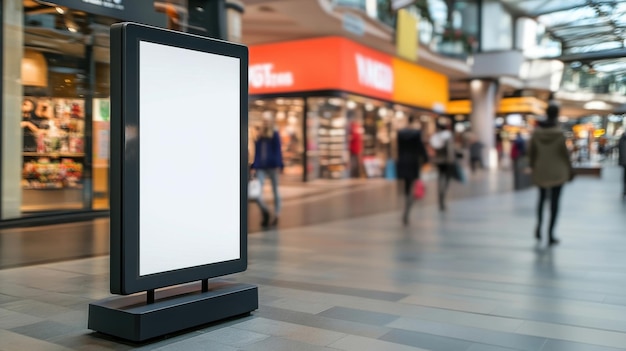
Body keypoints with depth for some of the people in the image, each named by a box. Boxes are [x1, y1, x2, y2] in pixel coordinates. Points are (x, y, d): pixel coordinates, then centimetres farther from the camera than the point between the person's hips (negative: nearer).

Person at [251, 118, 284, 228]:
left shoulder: (275, 135, 3)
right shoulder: (259, 138, 15)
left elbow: (278, 151, -3)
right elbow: (257, 154, 16)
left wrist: (278, 165, -12)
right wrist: (254, 167, 8)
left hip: (272, 166, -3)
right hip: (260, 168, 4)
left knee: (275, 191, 6)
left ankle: (277, 215, 15)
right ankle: (265, 212, 11)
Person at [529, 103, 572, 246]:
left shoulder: (536, 132, -6)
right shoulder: (559, 134, -15)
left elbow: (531, 152, 0)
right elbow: (565, 154, -10)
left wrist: (533, 168, 13)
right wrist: (570, 171, 3)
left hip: (541, 172, 3)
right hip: (557, 172, -3)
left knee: (542, 198, 23)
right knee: (554, 202, 4)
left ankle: (539, 227, 13)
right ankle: (550, 235, 5)